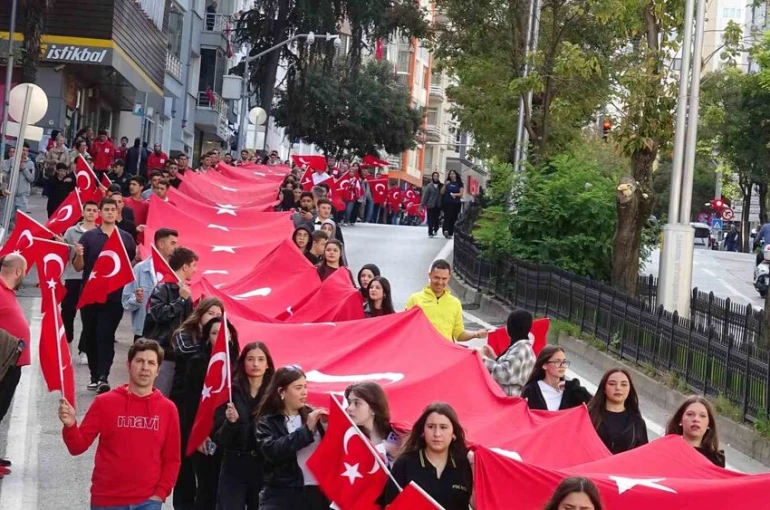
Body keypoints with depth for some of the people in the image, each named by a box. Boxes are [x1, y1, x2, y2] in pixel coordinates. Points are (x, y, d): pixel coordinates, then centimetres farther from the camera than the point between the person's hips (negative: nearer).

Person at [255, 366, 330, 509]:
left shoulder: (311, 415, 8)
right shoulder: (268, 421, 1)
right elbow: (272, 450, -19)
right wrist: (306, 429, -17)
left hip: (317, 494, 4)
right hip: (282, 495, -4)